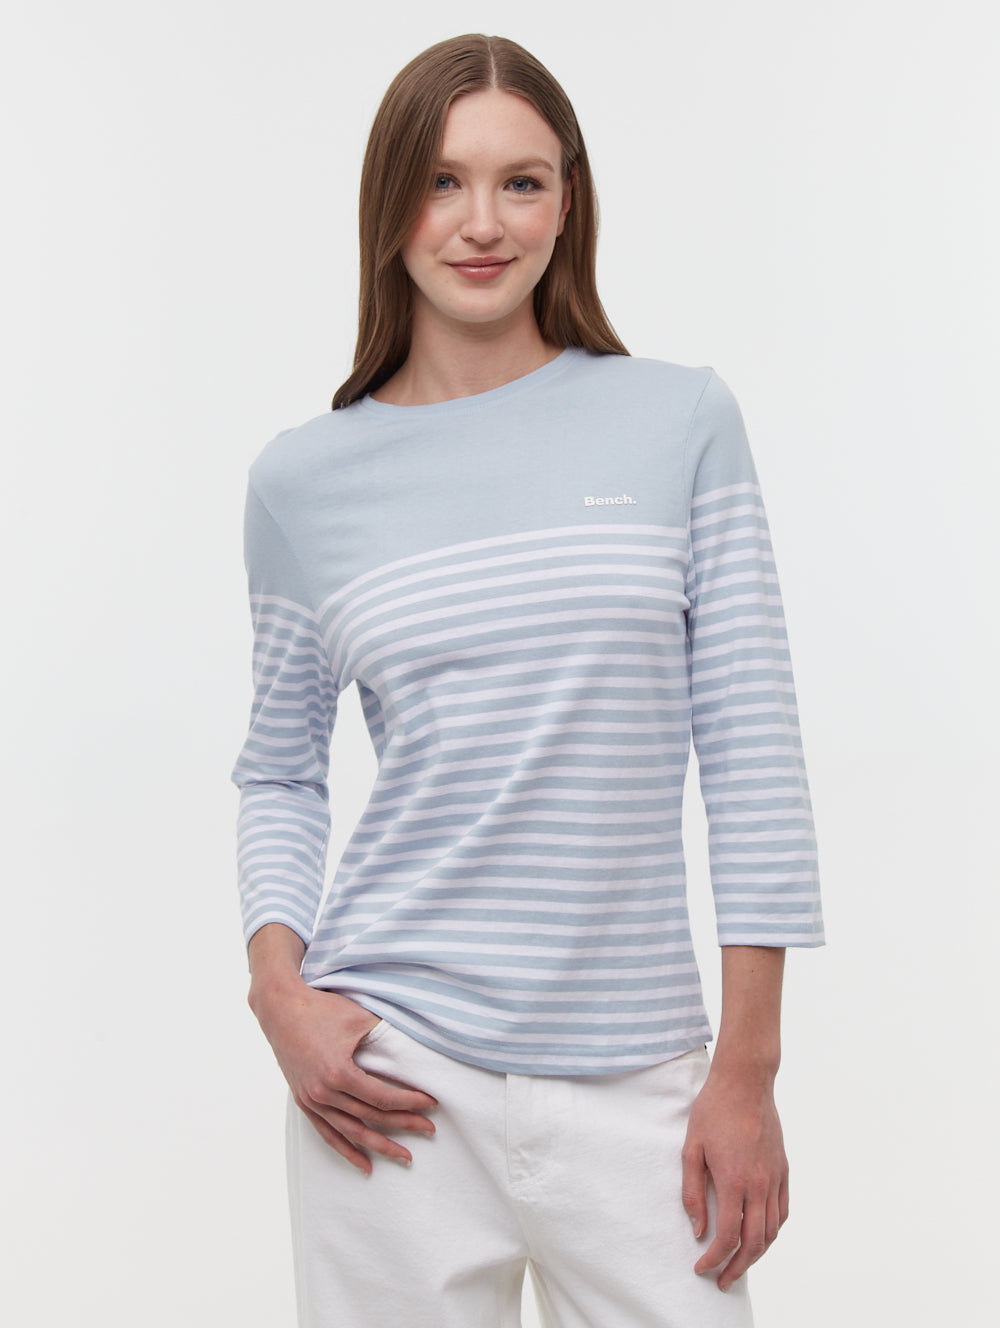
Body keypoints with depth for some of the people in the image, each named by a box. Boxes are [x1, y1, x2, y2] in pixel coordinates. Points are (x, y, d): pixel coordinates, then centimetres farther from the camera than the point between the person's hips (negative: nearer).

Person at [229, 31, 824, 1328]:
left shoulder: (682, 421, 0)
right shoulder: (303, 479, 3)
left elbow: (751, 752, -1)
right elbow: (280, 772, 12)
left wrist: (749, 1070, -4)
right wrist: (279, 990, -5)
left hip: (632, 1084, 0)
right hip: (396, 1072, 0)